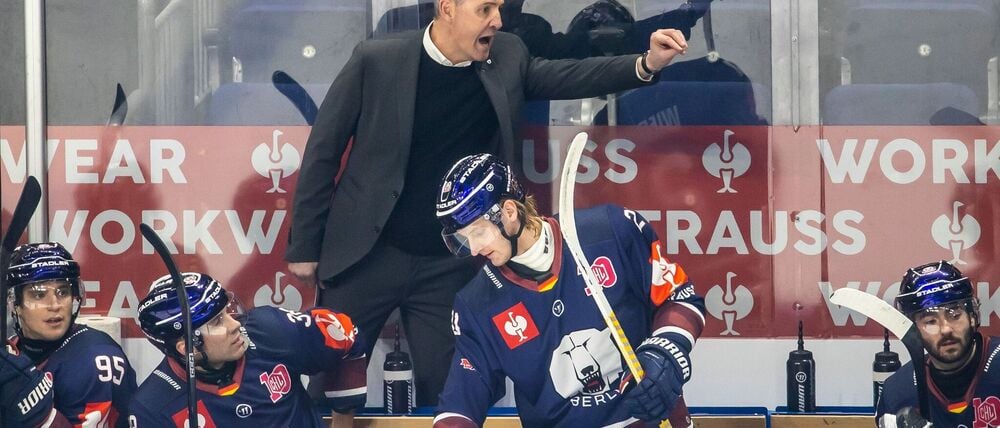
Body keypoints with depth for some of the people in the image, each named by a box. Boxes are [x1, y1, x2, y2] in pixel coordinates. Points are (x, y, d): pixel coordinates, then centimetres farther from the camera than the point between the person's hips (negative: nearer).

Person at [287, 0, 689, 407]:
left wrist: (646, 64, -15)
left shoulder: (507, 58, 1)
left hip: (449, 266, 3)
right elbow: (323, 150, -5)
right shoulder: (376, 60, -11)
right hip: (368, 255, -3)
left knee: (443, 391, 5)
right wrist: (305, 245, -3)